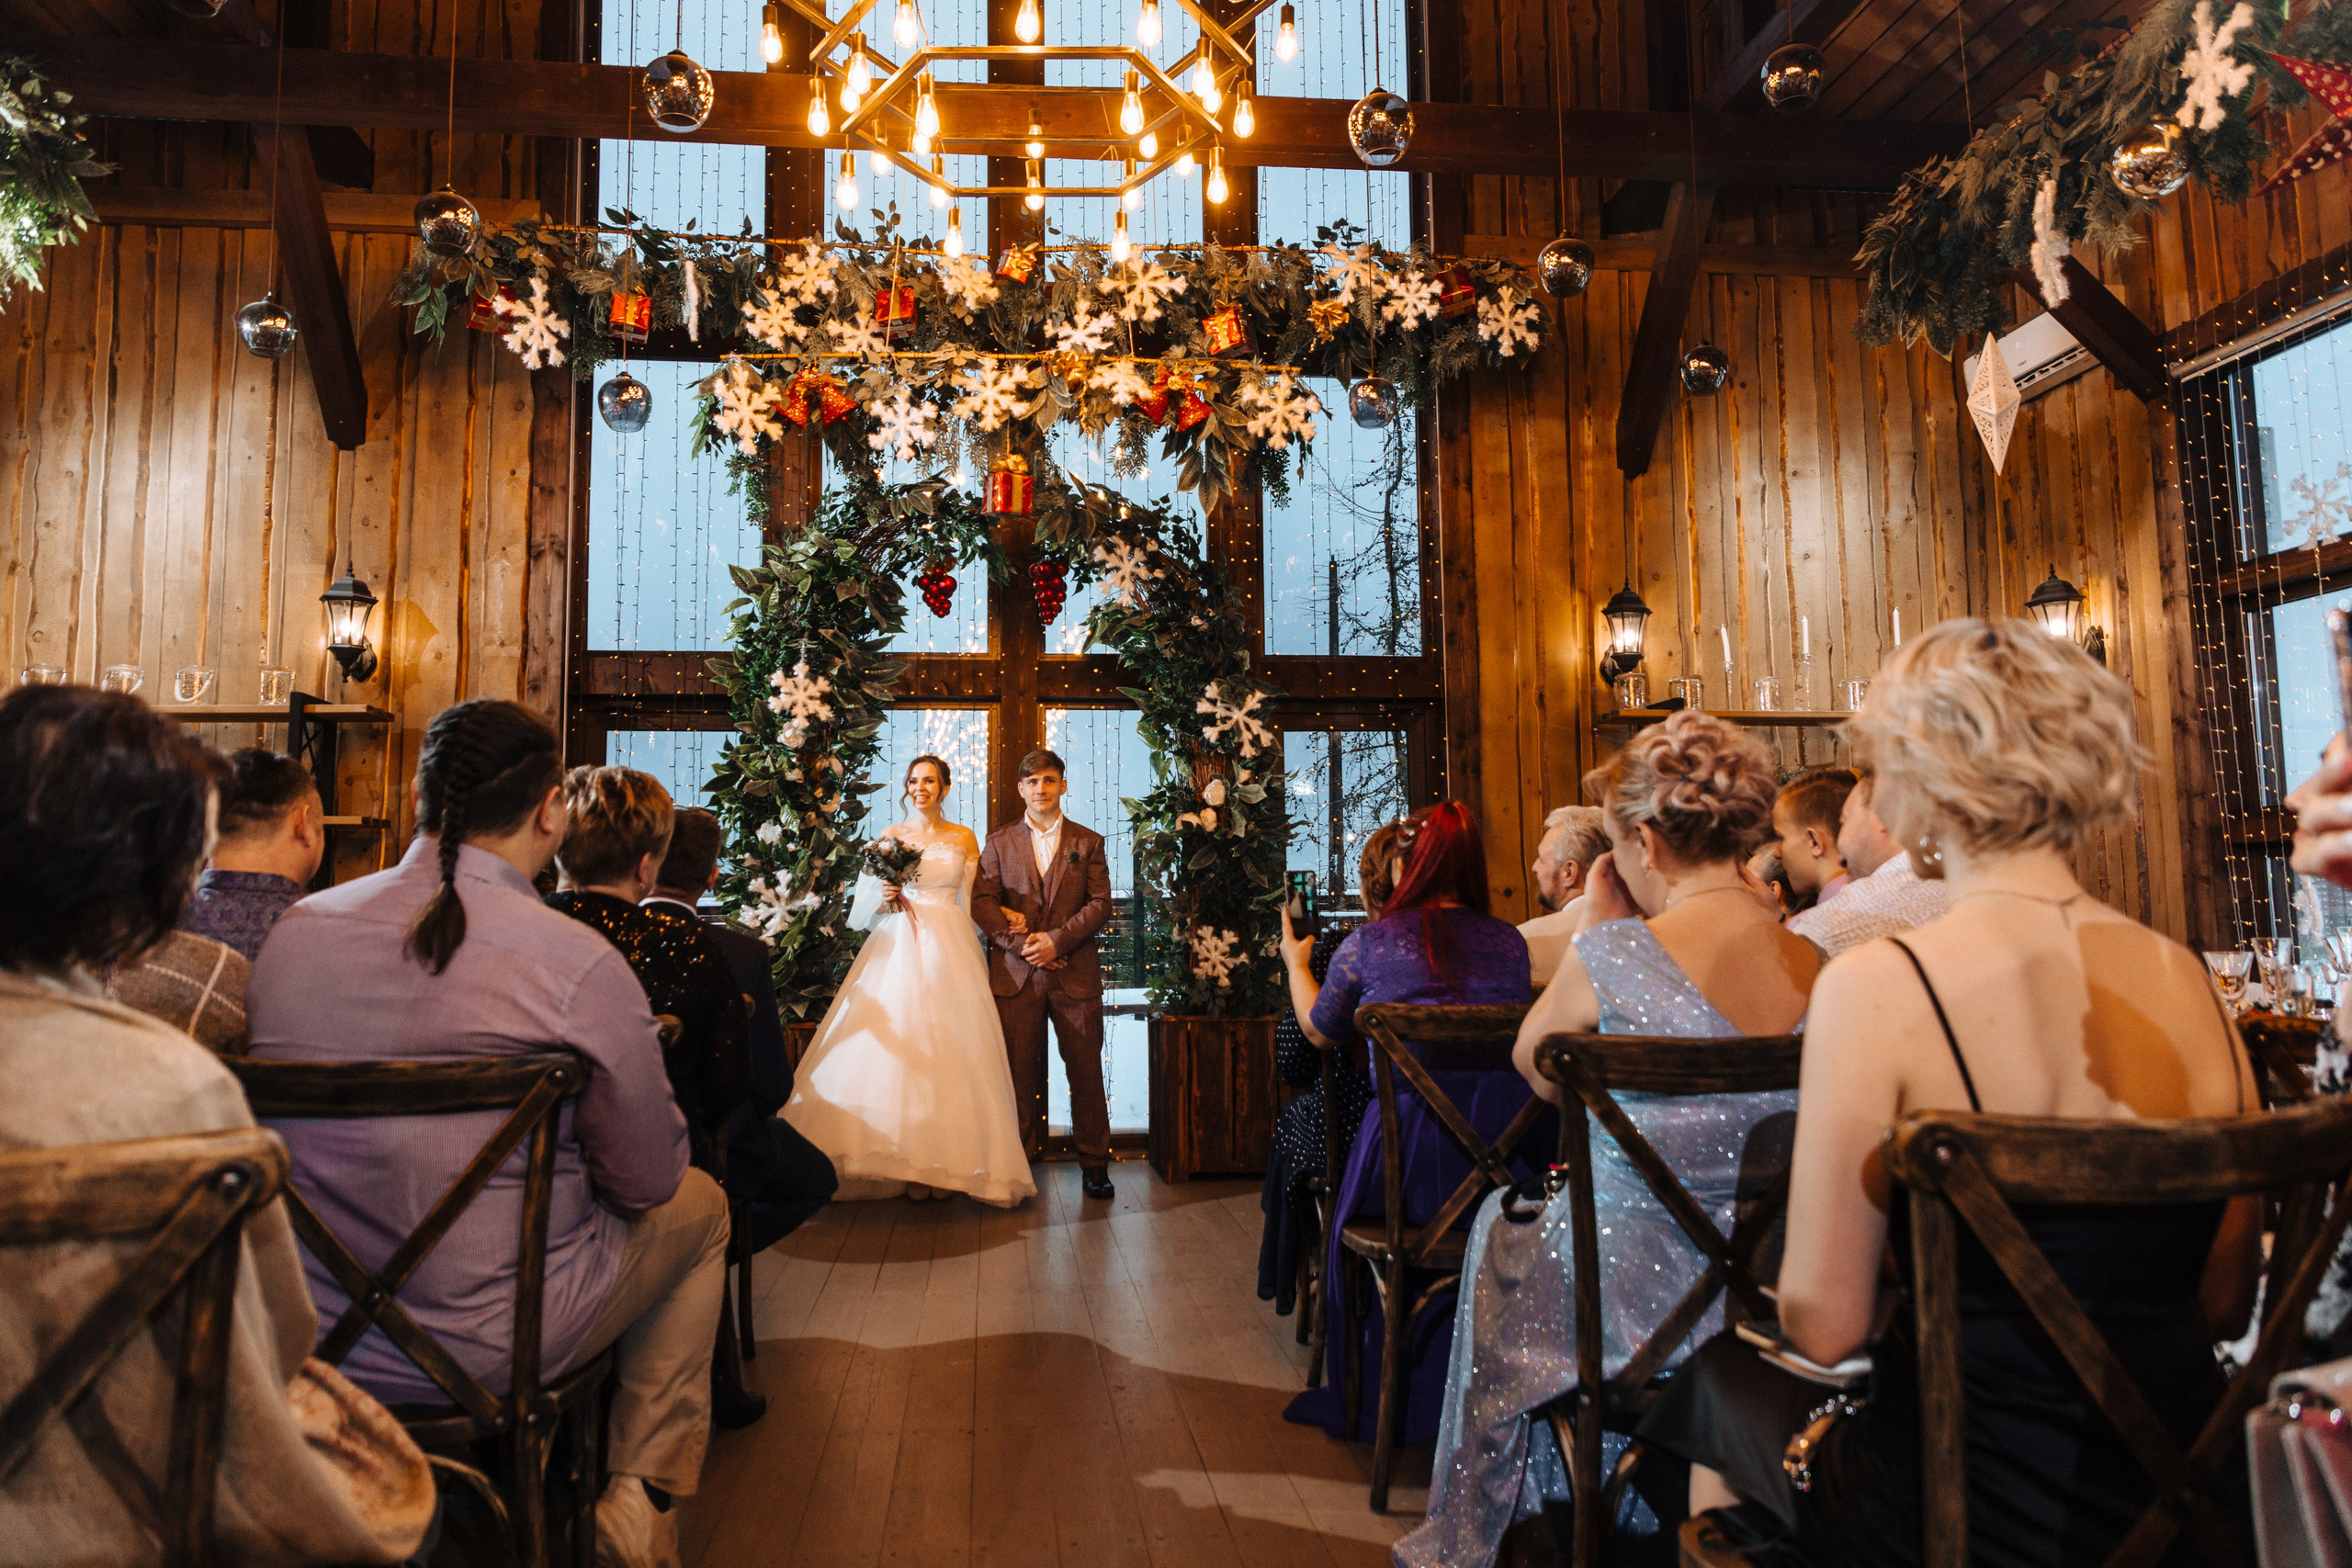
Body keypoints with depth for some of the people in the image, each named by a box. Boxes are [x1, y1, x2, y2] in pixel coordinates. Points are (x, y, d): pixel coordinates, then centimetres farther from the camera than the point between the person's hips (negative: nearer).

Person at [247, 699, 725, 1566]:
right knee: (698, 1205, 18)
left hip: (307, 1337, 6)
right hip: (484, 1349, -6)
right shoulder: (578, 962, -22)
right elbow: (649, 1178, -10)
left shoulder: (293, 930, -5)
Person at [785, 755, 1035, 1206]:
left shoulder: (964, 838, 10)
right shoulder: (891, 836, 10)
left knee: (948, 1049, -5)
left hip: (950, 952, 0)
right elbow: (866, 901, 10)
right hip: (898, 949, 0)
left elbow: (972, 902, 11)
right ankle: (906, 1163, -2)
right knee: (895, 1044, -9)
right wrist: (884, 896, -10)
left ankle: (944, 1164, 2)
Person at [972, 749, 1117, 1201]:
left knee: (1086, 1071, 3)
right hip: (1016, 975, 0)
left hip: (1076, 973, 0)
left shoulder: (1088, 842, 10)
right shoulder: (999, 843, 11)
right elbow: (982, 903, 2)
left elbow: (1100, 903, 1)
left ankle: (1094, 1163, 15)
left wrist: (1056, 939, -12)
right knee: (1018, 1074, 3)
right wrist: (1024, 944, -11)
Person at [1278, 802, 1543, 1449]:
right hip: (1510, 1158, 3)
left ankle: (1374, 1392, 34)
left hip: (1411, 1152, -3)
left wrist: (1295, 962, 31)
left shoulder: (1369, 942, -3)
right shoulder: (1510, 941, 7)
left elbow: (1321, 1031, 12)